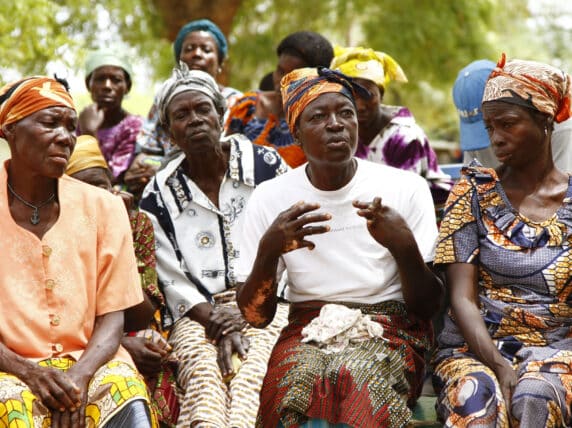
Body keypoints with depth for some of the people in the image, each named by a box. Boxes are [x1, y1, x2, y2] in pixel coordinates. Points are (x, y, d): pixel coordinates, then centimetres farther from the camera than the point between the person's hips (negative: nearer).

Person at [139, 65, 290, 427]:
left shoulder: (265, 165, 8)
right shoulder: (159, 194, 11)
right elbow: (172, 280, 6)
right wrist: (217, 321, -11)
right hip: (197, 312, 1)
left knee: (252, 364, -35)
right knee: (203, 367, -34)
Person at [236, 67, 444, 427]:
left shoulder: (407, 188, -1)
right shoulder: (270, 198, 2)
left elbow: (429, 306, -3)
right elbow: (255, 315, 0)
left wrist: (405, 247, -23)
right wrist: (269, 249, -19)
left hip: (389, 328, -1)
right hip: (307, 330, 1)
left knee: (357, 388, -35)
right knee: (296, 390, -34)